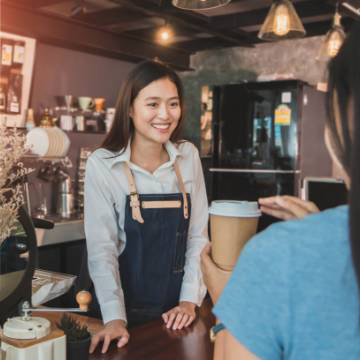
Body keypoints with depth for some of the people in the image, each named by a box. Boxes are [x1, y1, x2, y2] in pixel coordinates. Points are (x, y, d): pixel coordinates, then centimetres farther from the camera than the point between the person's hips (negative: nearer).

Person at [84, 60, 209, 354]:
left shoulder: (189, 156, -4)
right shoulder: (102, 164, -14)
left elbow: (198, 235, -1)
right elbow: (101, 248, -14)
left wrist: (190, 299, -6)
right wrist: (114, 317, -21)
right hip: (128, 307, -3)